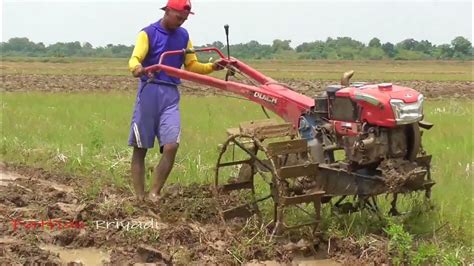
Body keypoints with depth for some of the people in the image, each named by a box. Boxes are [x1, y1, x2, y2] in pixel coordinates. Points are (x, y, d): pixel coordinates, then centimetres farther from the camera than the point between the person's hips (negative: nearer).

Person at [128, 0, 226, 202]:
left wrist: (212, 67, -2)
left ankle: (154, 193, -4)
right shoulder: (148, 33, -4)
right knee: (140, 148, 2)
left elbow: (192, 66, 15)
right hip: (149, 92, -4)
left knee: (171, 146, -12)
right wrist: (137, 69, -40)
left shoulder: (184, 36, 12)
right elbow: (134, 60, -17)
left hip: (171, 95, 4)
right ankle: (139, 197, 8)